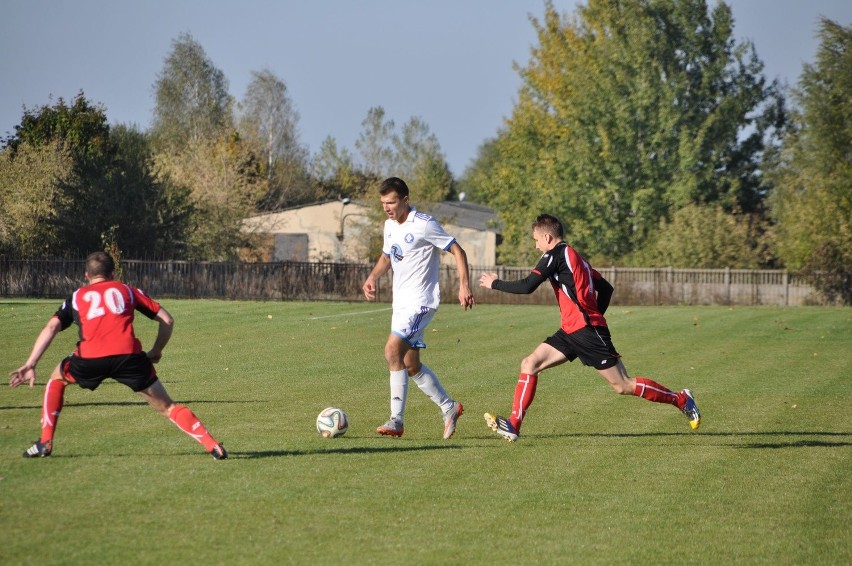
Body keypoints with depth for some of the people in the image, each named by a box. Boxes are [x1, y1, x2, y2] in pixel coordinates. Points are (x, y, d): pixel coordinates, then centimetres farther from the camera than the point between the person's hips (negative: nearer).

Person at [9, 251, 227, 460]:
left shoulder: (77, 296, 27)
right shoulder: (128, 291, 27)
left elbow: (51, 328, 13)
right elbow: (167, 320, 23)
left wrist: (30, 365, 8)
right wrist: (156, 351, 34)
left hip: (90, 358, 0)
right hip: (129, 356, 0)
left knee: (57, 378, 30)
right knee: (166, 407, 11)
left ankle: (45, 443, 23)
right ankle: (212, 446, -2)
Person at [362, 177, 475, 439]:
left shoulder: (424, 225, -15)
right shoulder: (390, 225, 10)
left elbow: (457, 251, -10)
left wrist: (464, 285, -19)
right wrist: (373, 277, 6)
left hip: (421, 301, -9)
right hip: (401, 302, 9)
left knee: (392, 350, -21)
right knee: (411, 365, 10)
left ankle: (397, 420, -18)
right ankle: (449, 408, 26)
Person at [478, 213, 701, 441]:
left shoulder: (556, 255, -10)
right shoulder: (575, 258, 18)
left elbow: (527, 286, -17)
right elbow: (606, 288, 22)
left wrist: (495, 283, -3)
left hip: (587, 330, -10)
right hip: (571, 331, 10)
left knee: (623, 385, -5)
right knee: (530, 364, 0)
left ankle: (681, 399, 7)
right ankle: (513, 425, -6)